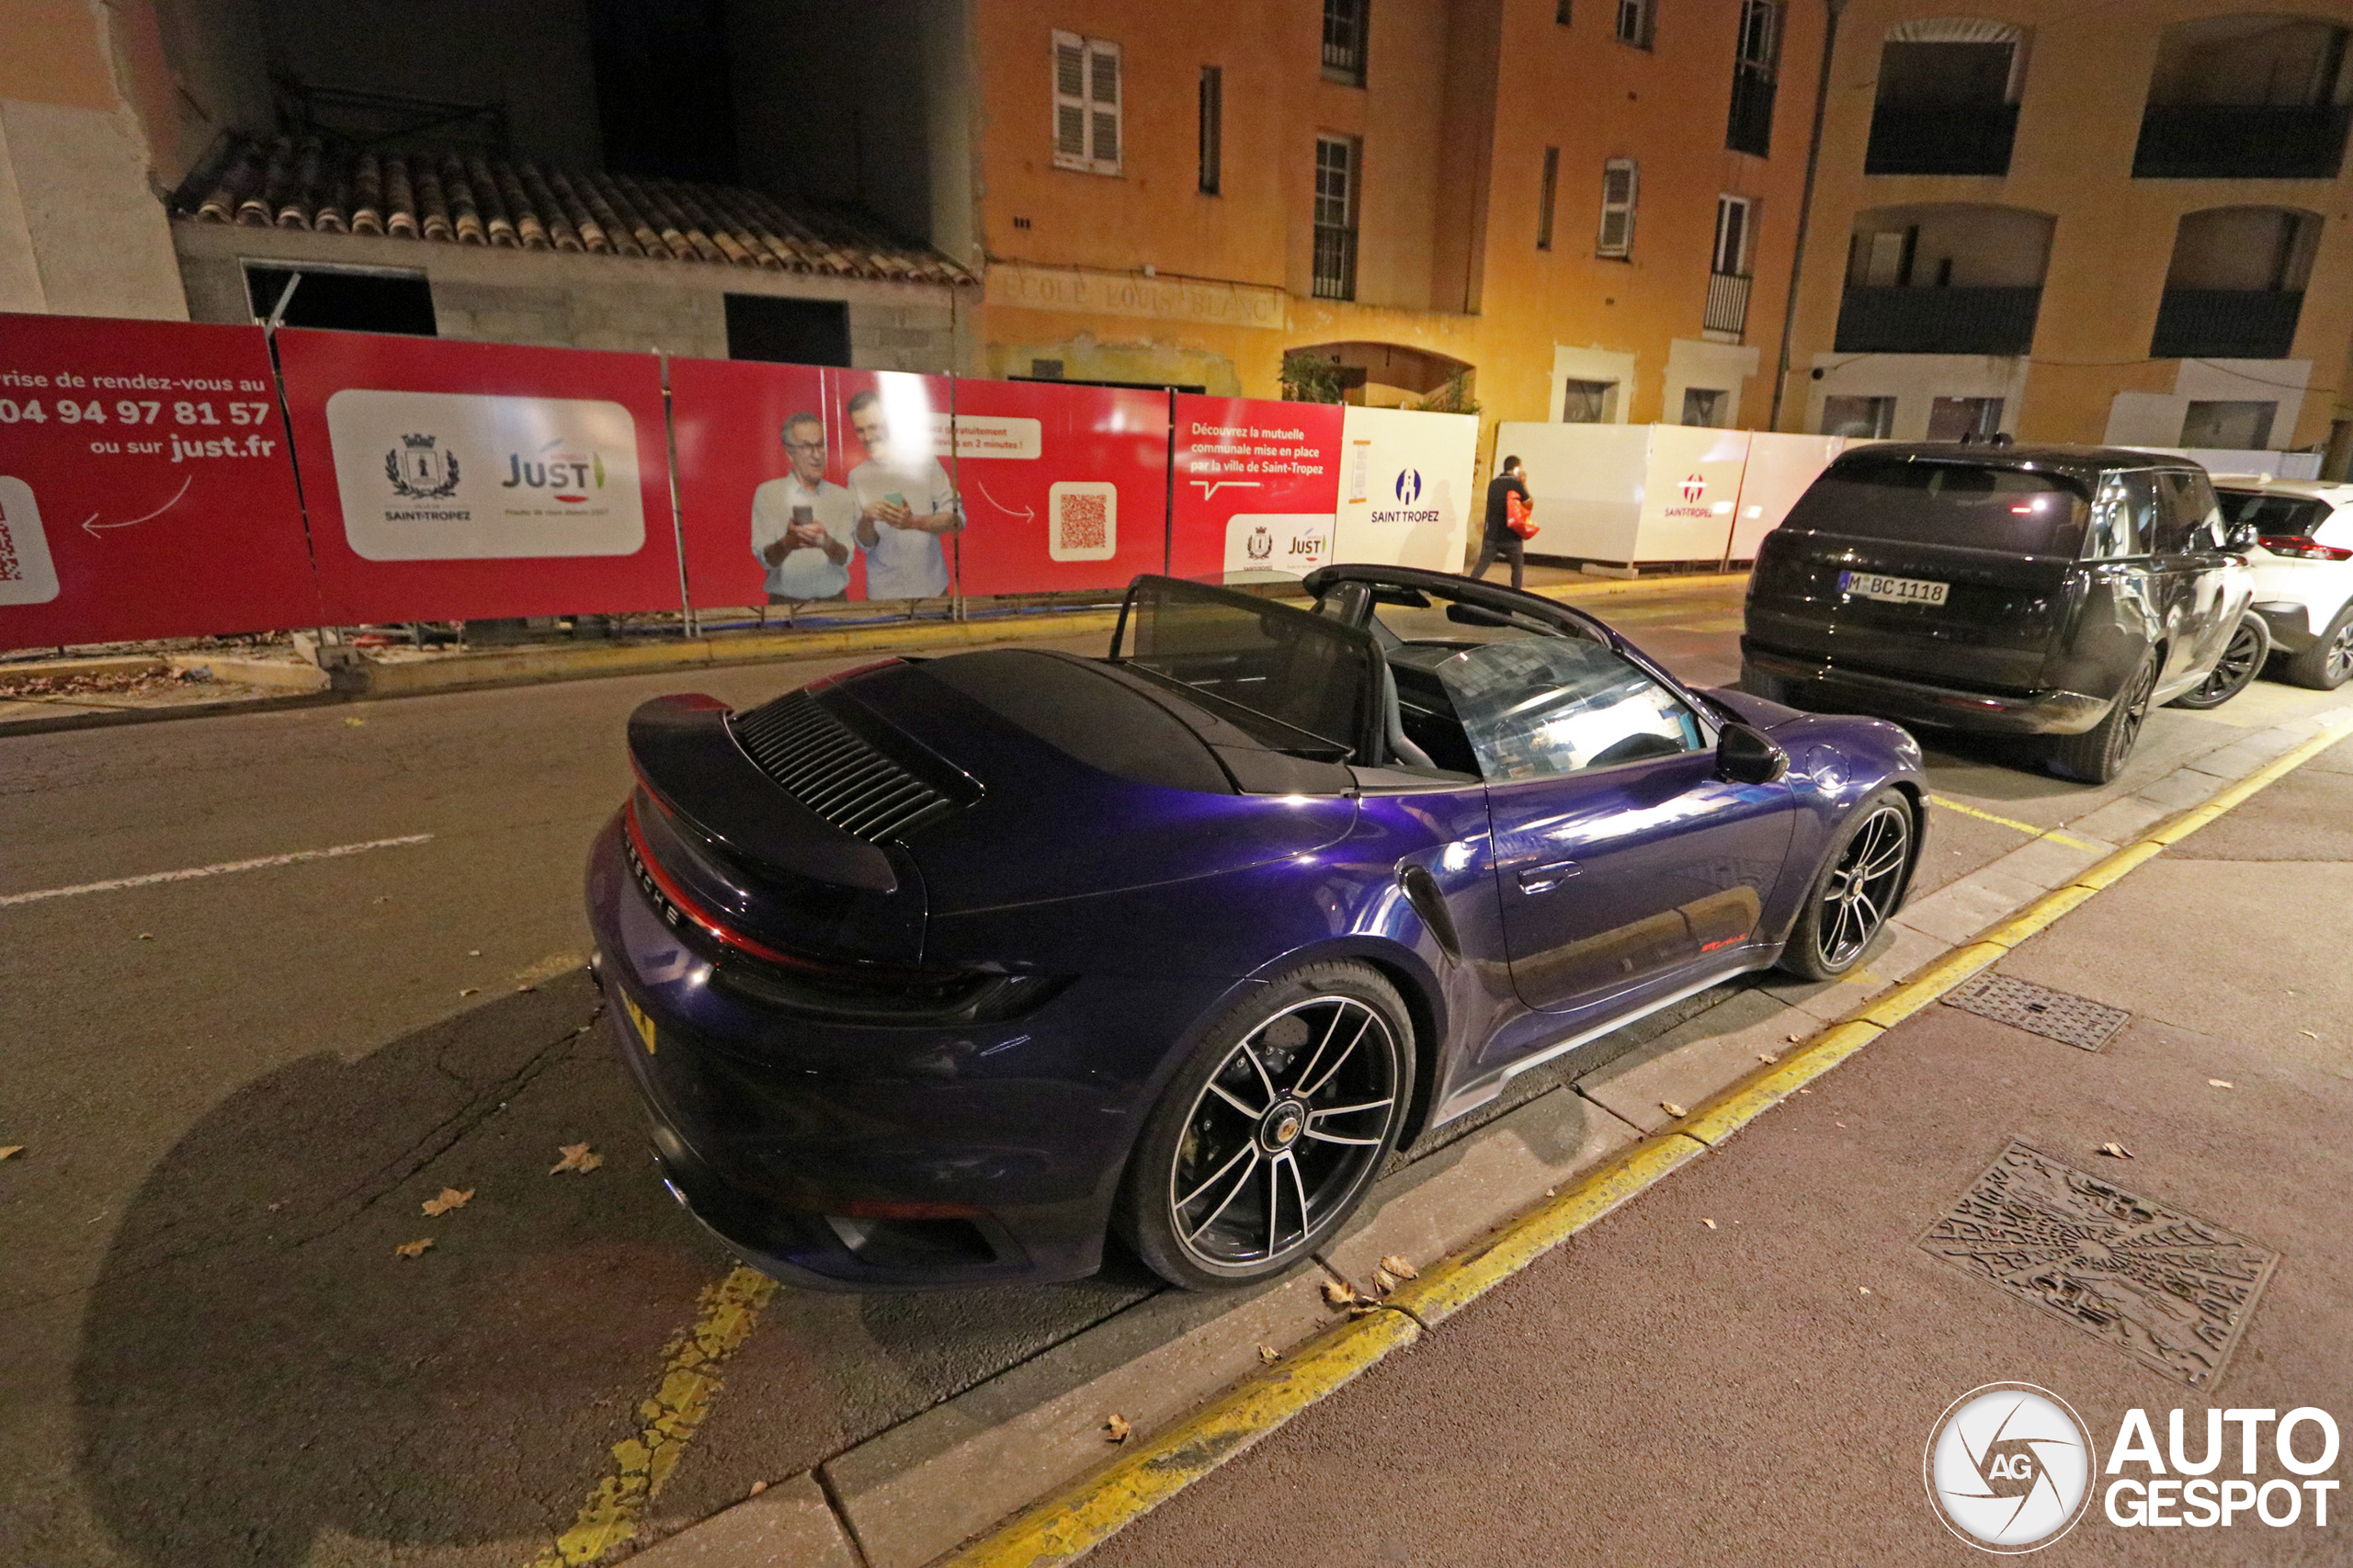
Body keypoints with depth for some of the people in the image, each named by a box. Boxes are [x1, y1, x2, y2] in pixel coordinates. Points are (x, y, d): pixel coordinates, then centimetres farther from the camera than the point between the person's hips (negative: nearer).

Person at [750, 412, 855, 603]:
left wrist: (826, 543, -21)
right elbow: (764, 558, -3)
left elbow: (845, 558, 1)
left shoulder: (842, 497, 12)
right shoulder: (767, 493, 7)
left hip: (834, 601, 2)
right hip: (786, 603, -2)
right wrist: (788, 543, -24)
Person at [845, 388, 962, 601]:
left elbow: (957, 519, -3)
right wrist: (866, 519, -16)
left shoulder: (925, 462, 3)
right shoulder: (857, 476, 7)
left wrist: (914, 522, -19)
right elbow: (863, 544, 6)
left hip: (931, 588, -1)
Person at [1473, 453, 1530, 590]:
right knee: (1518, 566, 13)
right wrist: (1524, 485, 4)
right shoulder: (1516, 484, -9)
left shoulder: (1493, 483, 8)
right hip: (1511, 535, -4)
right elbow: (1528, 504, -4)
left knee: (1481, 565, 5)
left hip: (1492, 534, 4)